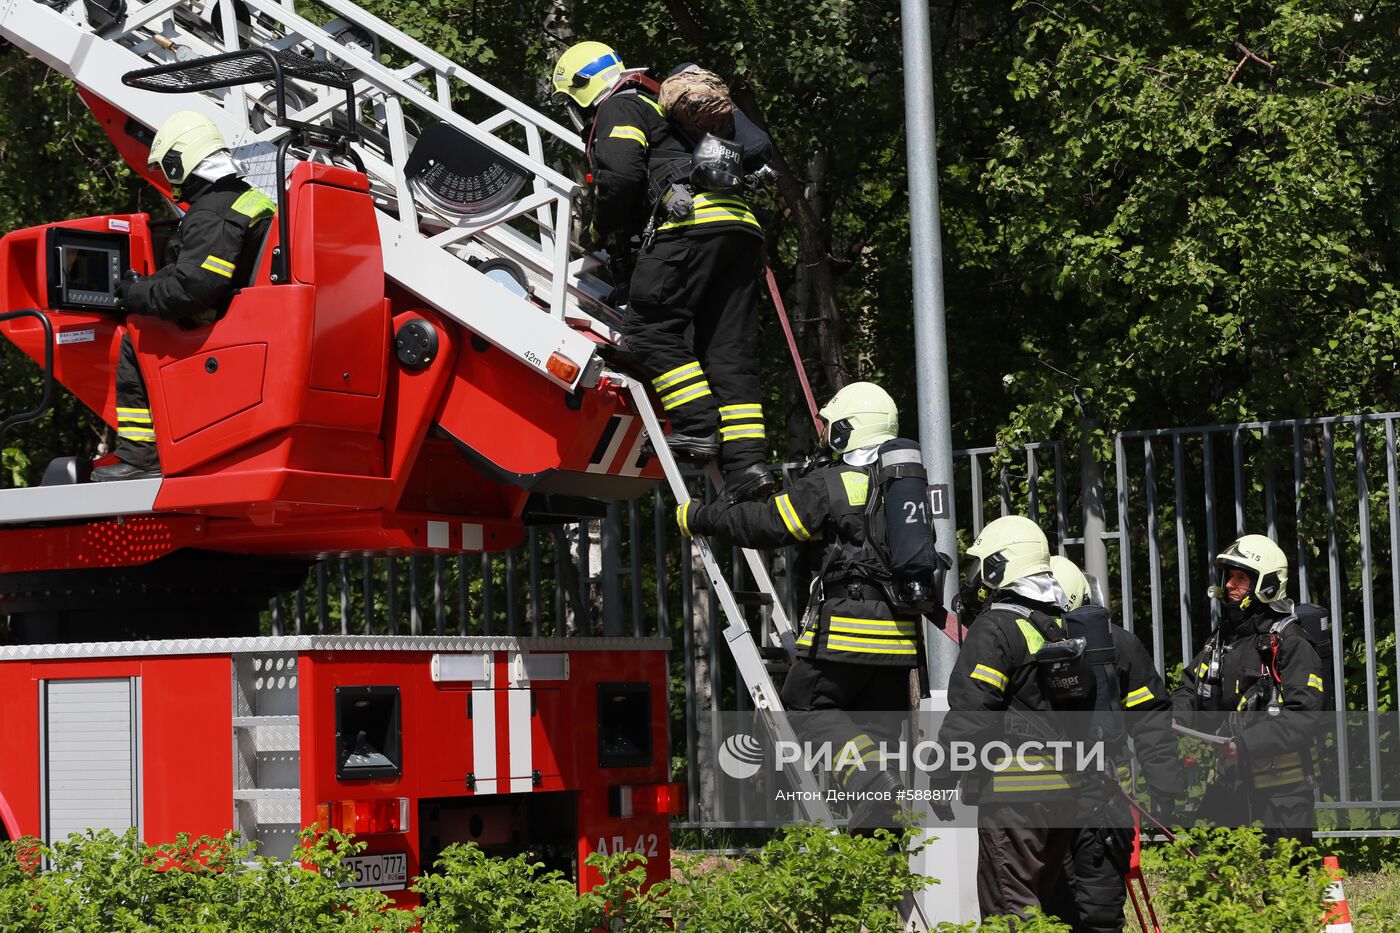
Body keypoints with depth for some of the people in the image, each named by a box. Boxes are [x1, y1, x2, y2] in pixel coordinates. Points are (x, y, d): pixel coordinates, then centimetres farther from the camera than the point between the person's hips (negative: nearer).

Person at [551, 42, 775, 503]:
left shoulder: (618, 109, 7)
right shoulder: (660, 107, 37)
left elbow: (620, 175, -10)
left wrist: (608, 230, 5)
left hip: (692, 222, -9)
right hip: (742, 226, 9)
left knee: (649, 326, -7)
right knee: (728, 350, 3)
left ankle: (699, 428, -15)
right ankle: (747, 460, -5)